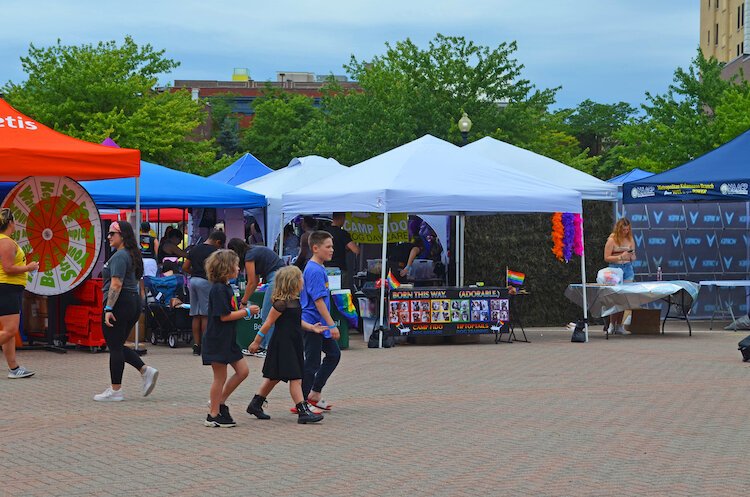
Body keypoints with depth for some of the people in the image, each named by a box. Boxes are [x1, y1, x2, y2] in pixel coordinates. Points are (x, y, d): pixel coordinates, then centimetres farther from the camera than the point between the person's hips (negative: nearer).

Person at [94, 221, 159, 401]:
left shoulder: (119, 256, -15)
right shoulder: (131, 255, 16)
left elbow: (116, 284, -22)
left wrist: (108, 309, -23)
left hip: (119, 304, -10)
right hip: (134, 301, 10)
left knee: (115, 347, -2)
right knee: (119, 346, 16)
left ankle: (115, 390, 3)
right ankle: (146, 370, 4)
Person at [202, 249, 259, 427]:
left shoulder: (226, 287, 12)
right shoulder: (218, 289, -18)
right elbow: (224, 316, -21)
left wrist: (244, 311, 6)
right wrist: (247, 312, -14)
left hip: (229, 340, 10)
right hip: (217, 341, -10)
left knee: (243, 371, 10)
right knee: (220, 377, -1)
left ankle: (220, 402, 20)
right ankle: (213, 415, 9)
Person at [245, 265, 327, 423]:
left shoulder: (294, 301, 10)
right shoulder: (282, 303, -18)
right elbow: (269, 323, -13)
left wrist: (312, 327, 4)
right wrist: (257, 341, -8)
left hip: (293, 344, 10)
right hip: (282, 344, -10)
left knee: (274, 377, 17)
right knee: (295, 377, -10)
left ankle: (255, 404, 27)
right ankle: (303, 411, -11)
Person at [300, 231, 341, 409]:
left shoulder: (319, 268, 12)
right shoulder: (315, 271, -19)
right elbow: (318, 300, -23)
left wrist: (329, 324, 23)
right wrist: (332, 325, -23)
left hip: (319, 325, 10)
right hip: (312, 323, -10)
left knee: (334, 354, 15)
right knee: (312, 363, -3)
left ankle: (314, 394, 20)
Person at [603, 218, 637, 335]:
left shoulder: (630, 239, 11)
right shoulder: (612, 240, -4)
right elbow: (606, 258, -7)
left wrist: (632, 256, -4)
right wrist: (621, 257, -17)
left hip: (628, 268, 4)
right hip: (615, 268, -4)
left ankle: (619, 325, 4)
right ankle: (612, 324, -1)